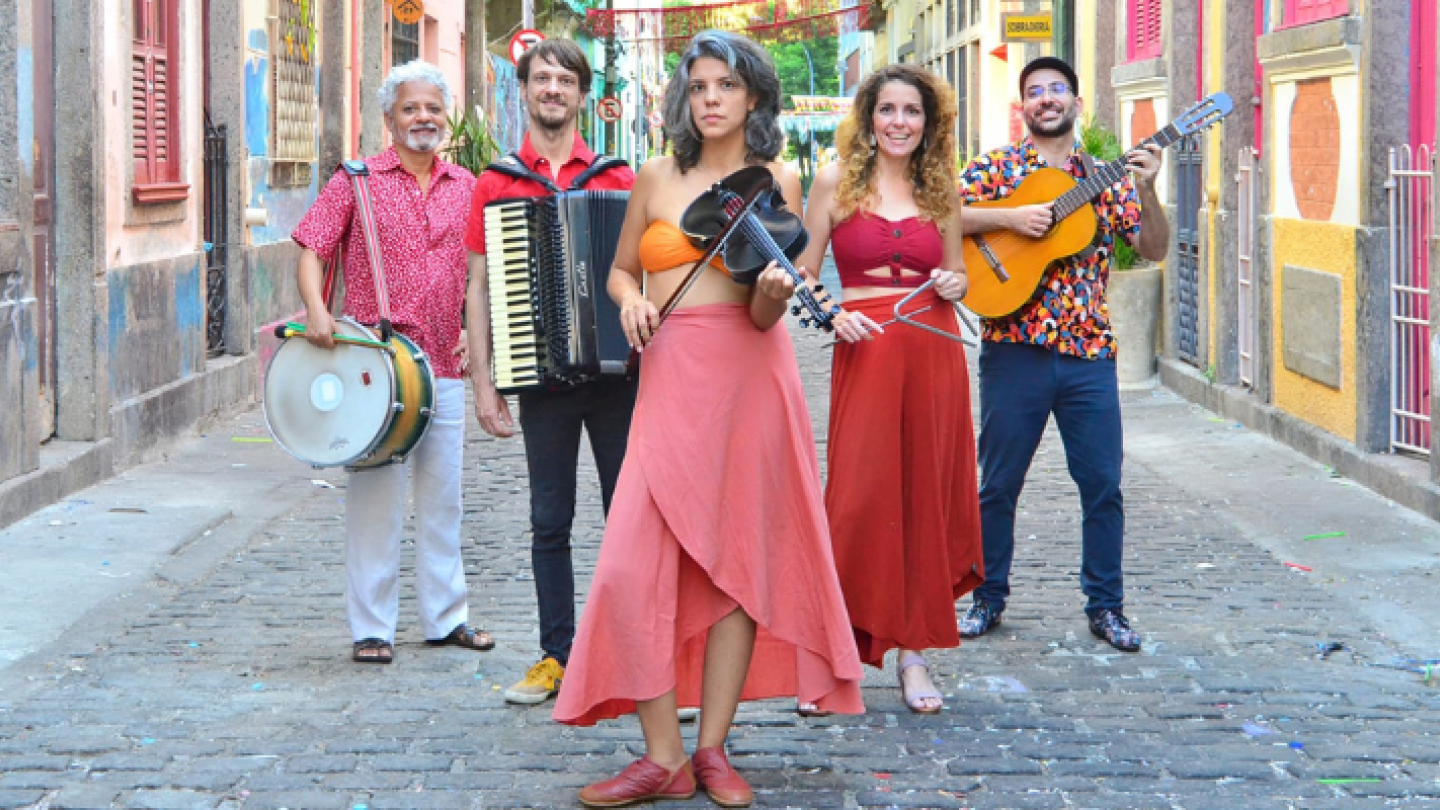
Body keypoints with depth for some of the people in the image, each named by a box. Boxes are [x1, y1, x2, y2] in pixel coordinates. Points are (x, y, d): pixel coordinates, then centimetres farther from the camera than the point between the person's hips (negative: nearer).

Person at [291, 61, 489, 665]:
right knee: (375, 495, -2)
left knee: (443, 495, 10)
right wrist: (316, 309, -19)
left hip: (445, 364, 4)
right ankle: (371, 626, 5)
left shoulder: (465, 187, 12)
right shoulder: (357, 182, 0)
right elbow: (312, 248, -3)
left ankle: (446, 617, 21)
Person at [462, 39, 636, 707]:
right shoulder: (495, 185, 6)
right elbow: (479, 289, 5)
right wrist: (482, 383, -1)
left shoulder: (618, 180, 6)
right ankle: (557, 656, 13)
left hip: (617, 373, 0)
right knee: (550, 521, 6)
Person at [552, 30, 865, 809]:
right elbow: (620, 268, 20)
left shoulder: (776, 181, 4)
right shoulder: (657, 177, 10)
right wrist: (630, 300, -2)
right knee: (638, 561, -9)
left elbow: (764, 314, -2)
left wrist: (773, 289, -25)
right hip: (670, 377, 1)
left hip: (748, 375, -1)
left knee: (739, 557, 1)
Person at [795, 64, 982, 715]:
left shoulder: (941, 191, 11)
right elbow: (803, 277, 4)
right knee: (858, 497, -7)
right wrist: (833, 316, -13)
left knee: (927, 496, 4)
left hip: (934, 350, 3)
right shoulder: (836, 183, 3)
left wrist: (954, 285, -1)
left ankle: (914, 650, 12)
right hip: (865, 351, -3)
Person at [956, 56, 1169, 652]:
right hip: (1015, 349, -1)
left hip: (1088, 352, 2)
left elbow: (1154, 249, 3)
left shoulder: (1104, 177, 10)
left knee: (1103, 484, 2)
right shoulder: (997, 168, 5)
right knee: (999, 483, 7)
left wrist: (1146, 190, -13)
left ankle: (1106, 605, 12)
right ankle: (989, 597, 20)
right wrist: (1009, 217, -19)